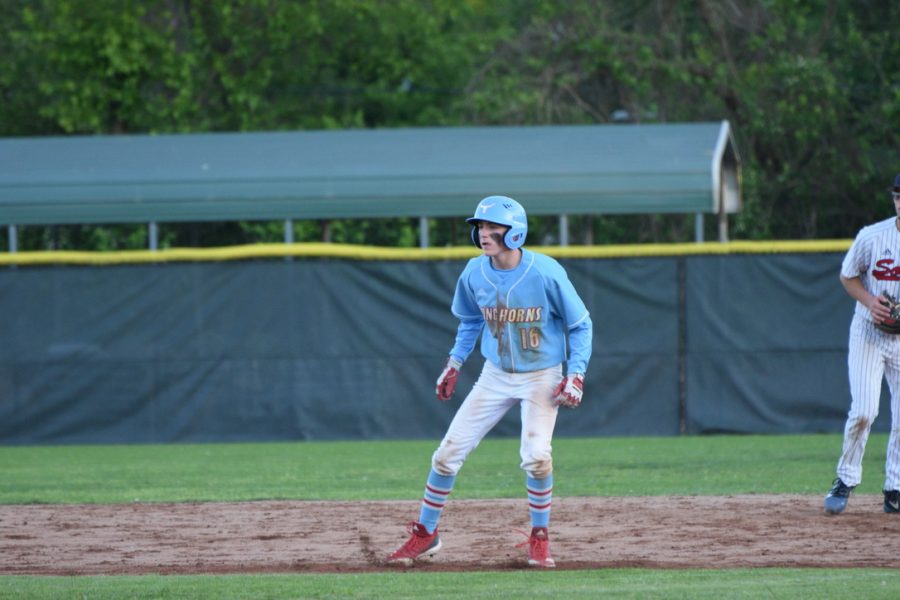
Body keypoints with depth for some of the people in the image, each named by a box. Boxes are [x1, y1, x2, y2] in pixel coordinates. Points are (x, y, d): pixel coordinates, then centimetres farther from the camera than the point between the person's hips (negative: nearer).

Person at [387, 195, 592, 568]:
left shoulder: (546, 274, -21)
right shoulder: (474, 274, -8)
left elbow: (580, 325, -9)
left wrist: (575, 375, -16)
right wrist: (453, 365, 9)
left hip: (542, 376, -4)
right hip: (495, 376, 4)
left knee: (535, 456, -21)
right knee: (448, 453, -1)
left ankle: (539, 538, 1)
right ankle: (425, 534, 17)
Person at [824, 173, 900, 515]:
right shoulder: (872, 237, -10)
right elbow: (848, 276, 3)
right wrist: (869, 301, -16)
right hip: (868, 333, -2)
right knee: (863, 410, -12)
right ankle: (845, 480, 5)